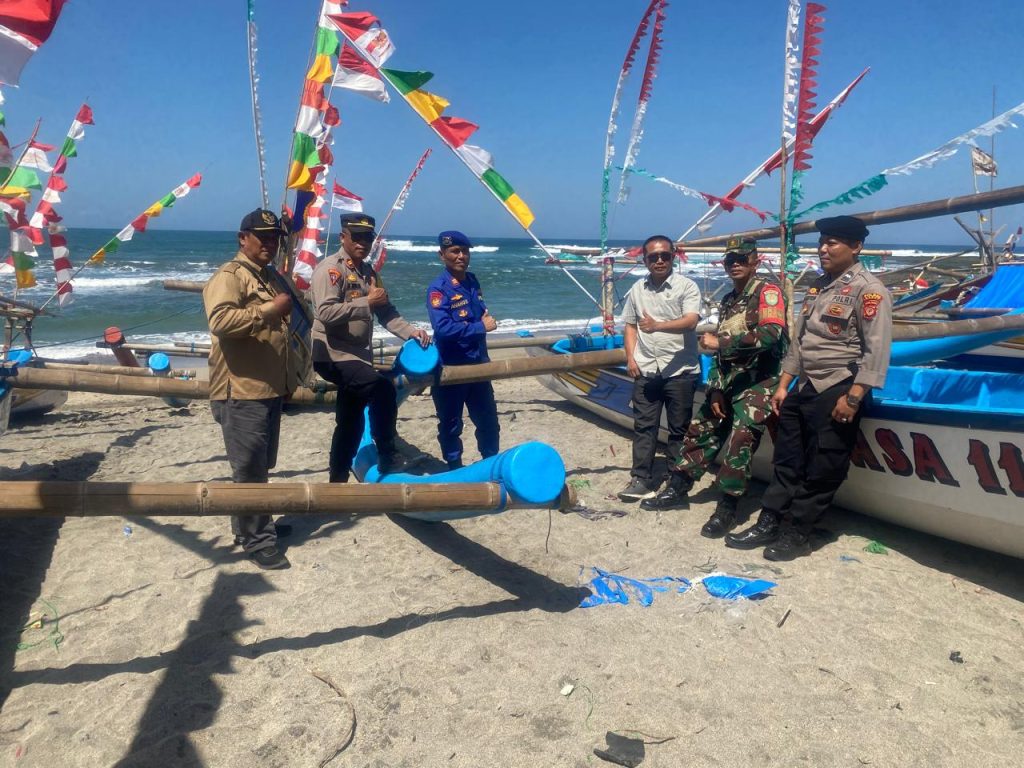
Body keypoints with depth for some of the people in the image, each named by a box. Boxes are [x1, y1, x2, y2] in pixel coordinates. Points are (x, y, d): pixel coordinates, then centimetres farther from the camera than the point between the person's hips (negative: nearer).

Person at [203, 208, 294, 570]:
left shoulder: (271, 278, 19)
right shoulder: (229, 276, -10)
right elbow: (220, 320, -28)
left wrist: (287, 381, 28)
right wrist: (270, 310, -25)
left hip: (270, 389, 9)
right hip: (241, 392, -9)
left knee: (260, 466, 18)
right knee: (250, 468, -3)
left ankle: (250, 525, 33)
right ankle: (258, 540, 6)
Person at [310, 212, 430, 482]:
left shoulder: (368, 272, 16)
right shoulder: (330, 268, -12)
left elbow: (385, 312, 13)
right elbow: (326, 312, -25)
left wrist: (410, 331, -3)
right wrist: (367, 302, -23)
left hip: (356, 356, 9)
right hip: (334, 355, -9)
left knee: (351, 422, 14)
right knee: (382, 388, -28)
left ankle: (338, 480, 27)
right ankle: (387, 458, -14)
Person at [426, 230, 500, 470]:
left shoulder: (472, 281, 7)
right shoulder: (438, 288, -16)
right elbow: (443, 328, -29)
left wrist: (486, 317, 4)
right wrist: (481, 327, -22)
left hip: (477, 364, 7)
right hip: (450, 368, -6)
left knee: (488, 421, 16)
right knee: (451, 425, 10)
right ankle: (455, 471, 26)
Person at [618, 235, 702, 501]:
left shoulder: (687, 286, -4)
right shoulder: (637, 289, 11)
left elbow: (691, 321, -18)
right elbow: (630, 326, 16)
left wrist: (658, 325, -33)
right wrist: (630, 358, 3)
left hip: (680, 370, -3)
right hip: (645, 370, 4)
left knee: (679, 429, 6)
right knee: (643, 426, 4)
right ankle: (641, 479, 11)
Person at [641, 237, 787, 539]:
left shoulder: (768, 292, -7)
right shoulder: (727, 301, 16)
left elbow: (770, 335, -24)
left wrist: (720, 342, -18)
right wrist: (716, 389, 5)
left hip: (758, 382, -8)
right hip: (728, 381, 8)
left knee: (739, 443, -13)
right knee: (700, 431, 11)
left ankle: (727, 509, 0)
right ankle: (677, 491, 23)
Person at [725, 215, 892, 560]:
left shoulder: (868, 290, -9)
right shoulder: (818, 286, 16)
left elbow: (876, 353, -16)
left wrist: (852, 398, -20)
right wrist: (783, 385, 14)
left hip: (837, 390, -8)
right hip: (803, 388, 8)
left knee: (821, 471, 1)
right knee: (787, 462, 11)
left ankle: (796, 535, 11)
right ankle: (768, 524, 18)